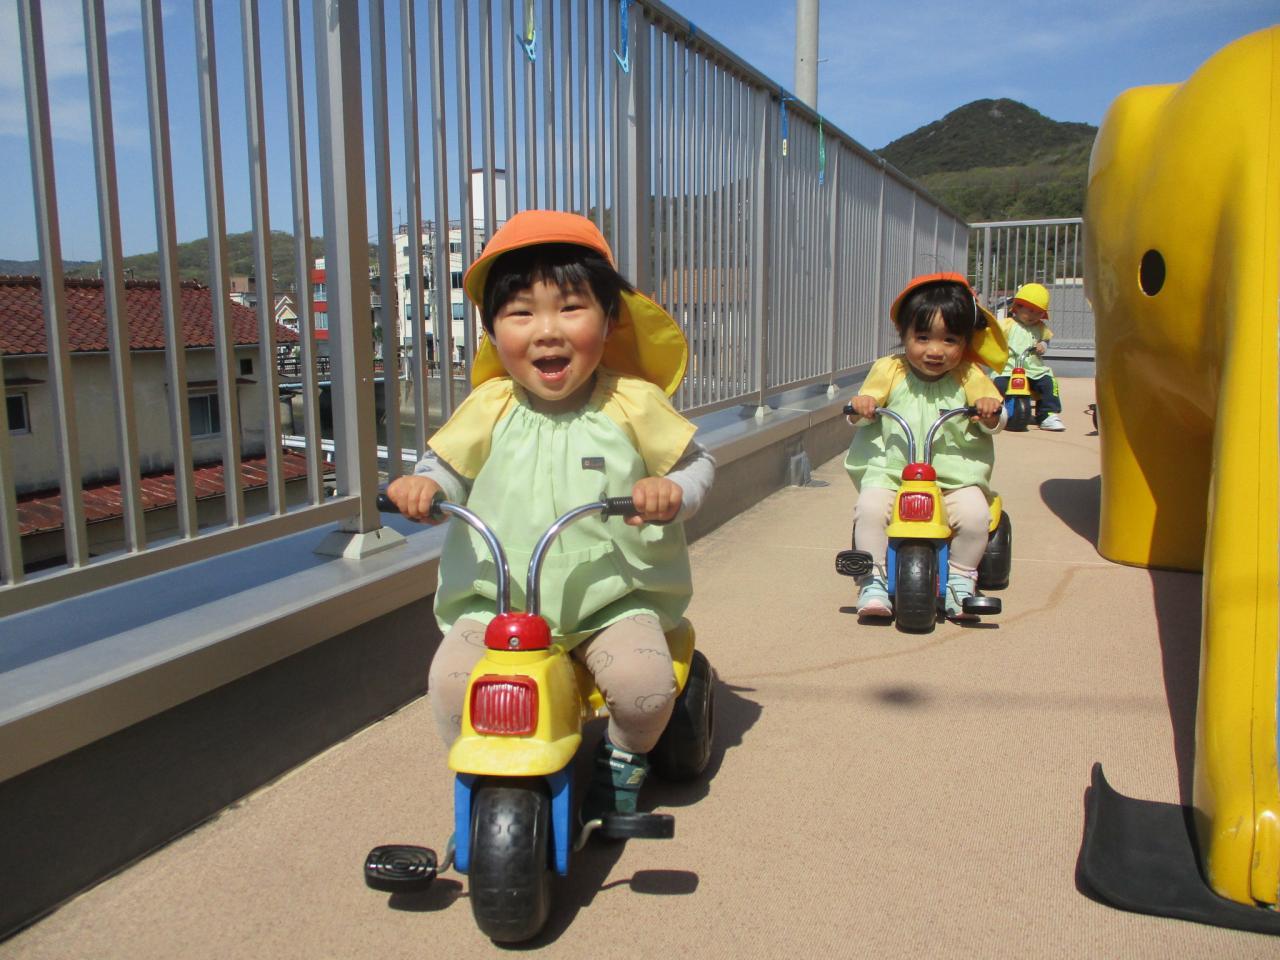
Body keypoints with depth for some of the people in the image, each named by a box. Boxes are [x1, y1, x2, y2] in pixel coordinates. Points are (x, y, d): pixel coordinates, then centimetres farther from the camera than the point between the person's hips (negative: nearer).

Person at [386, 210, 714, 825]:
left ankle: (623, 760, 13)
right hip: (496, 596, 2)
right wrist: (422, 486, -14)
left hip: (613, 594, -1)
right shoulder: (490, 407, -1)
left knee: (646, 684, -23)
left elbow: (696, 462, 3)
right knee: (452, 679, -21)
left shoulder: (633, 403, -5)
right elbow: (449, 466, 9)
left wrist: (673, 491, -19)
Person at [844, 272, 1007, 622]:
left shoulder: (969, 377, 4)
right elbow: (863, 409, 6)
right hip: (890, 469, 0)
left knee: (975, 514, -26)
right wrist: (861, 407, -19)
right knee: (869, 508, -28)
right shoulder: (889, 370, 3)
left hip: (956, 474, 0)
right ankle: (873, 581, -12)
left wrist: (991, 413, -18)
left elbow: (997, 422, 6)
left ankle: (960, 579, -2)